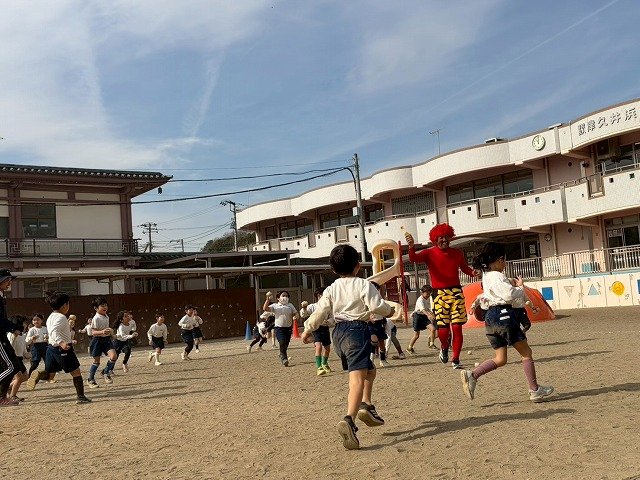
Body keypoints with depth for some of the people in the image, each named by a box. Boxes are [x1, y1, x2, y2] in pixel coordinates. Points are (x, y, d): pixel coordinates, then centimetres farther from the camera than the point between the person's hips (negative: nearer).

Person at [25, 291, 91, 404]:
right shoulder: (61, 317, -16)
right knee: (76, 373, 4)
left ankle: (39, 375, -17)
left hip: (51, 347, 8)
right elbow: (54, 331, -30)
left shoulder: (50, 317, 13)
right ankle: (80, 396, 4)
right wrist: (61, 343, -43)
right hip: (63, 349, -8)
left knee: (49, 373, 15)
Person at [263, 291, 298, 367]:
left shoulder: (290, 305, 11)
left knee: (285, 345, 8)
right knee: (282, 342, -20)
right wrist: (268, 299, -18)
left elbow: (295, 313, 8)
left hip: (288, 327, 3)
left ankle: (282, 356, 31)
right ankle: (284, 358, -9)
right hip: (279, 328, -3)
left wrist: (296, 317, -15)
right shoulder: (275, 306, 3)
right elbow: (265, 308, -8)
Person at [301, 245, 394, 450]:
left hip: (339, 332, 7)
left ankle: (366, 405, 18)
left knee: (369, 369, 26)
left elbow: (320, 311, 10)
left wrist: (308, 330, 22)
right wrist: (389, 310, 7)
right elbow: (376, 305, -14)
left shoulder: (331, 289, 11)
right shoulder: (364, 284, -5)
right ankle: (349, 420, -33)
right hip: (357, 330, -7)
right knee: (357, 378, -17)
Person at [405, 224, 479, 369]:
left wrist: (472, 273, 1)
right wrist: (412, 246, -39)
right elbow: (414, 258, -19)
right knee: (443, 330, -7)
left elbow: (464, 268, 23)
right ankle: (444, 347, 28)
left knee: (457, 328, -2)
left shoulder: (457, 253, 9)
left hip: (456, 292, 2)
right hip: (439, 293, -2)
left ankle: (455, 360, 11)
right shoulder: (429, 253, -1)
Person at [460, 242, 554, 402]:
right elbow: (509, 295, -20)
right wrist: (520, 286, -3)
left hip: (490, 317, 9)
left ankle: (471, 374, -9)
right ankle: (535, 390, 9)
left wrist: (512, 286, 12)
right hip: (503, 315, -9)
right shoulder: (497, 276, -13)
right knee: (526, 353, 5)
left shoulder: (486, 275, 16)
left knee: (500, 359, 10)